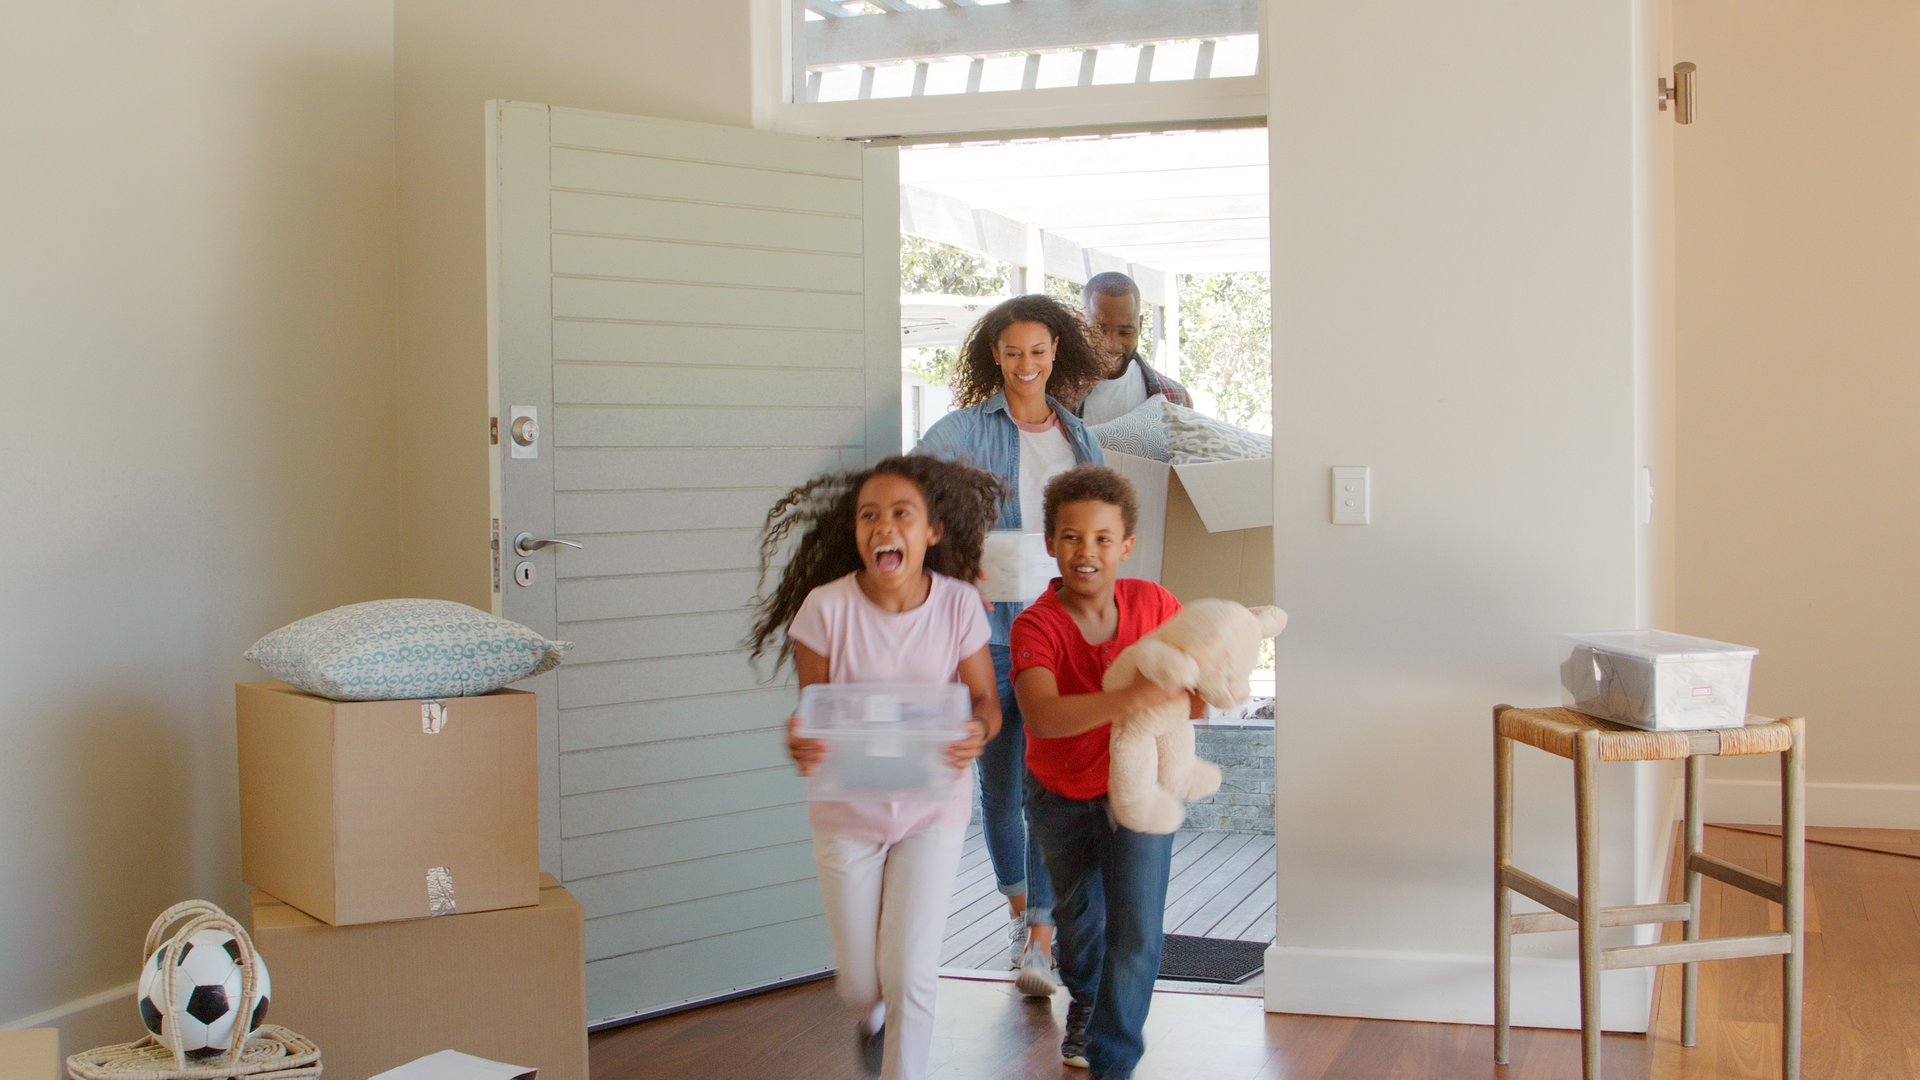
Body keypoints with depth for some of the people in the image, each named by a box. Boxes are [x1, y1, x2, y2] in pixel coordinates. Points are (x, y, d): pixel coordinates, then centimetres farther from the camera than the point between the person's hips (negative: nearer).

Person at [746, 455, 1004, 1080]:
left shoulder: (958, 605, -14)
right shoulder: (826, 606, -17)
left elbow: (985, 700, -6)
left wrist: (977, 732, -30)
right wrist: (801, 741, -32)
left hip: (932, 810, 0)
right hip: (847, 811, 1)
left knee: (909, 975, -5)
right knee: (858, 985, 12)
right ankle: (874, 1018, 51)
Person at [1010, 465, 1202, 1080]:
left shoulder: (1151, 602, -16)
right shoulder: (1036, 626, -25)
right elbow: (1041, 715, -42)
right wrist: (1128, 700, -54)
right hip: (1061, 798, 0)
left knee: (1136, 930, -8)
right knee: (1076, 911, 23)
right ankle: (1084, 1000, 55)